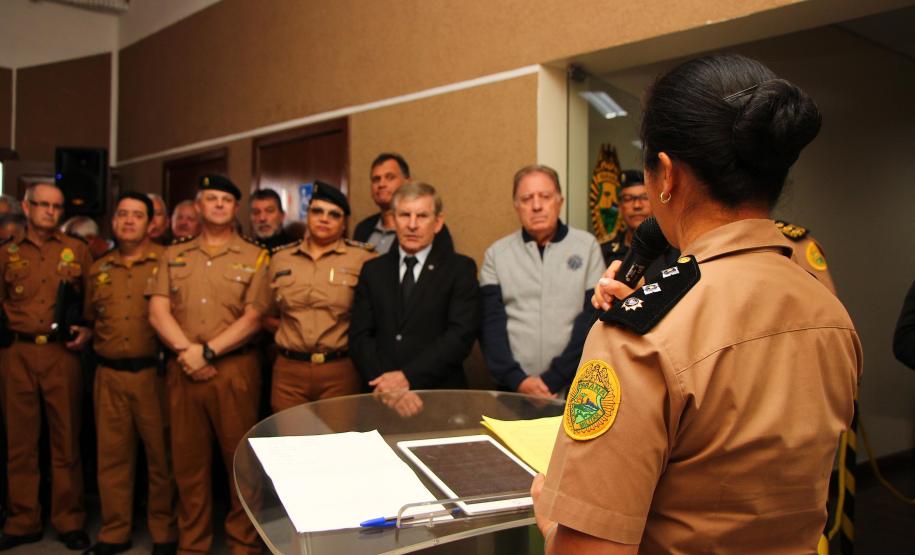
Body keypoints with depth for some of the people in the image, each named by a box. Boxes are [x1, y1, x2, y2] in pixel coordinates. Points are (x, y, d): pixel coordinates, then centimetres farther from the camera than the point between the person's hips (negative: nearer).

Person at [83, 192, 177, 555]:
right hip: (109, 374, 4)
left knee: (162, 454, 4)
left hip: (154, 372, -4)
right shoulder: (99, 270, 13)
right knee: (112, 455, 11)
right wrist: (92, 341, 11)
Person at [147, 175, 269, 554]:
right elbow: (158, 311, 3)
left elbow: (252, 319, -5)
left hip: (235, 369, -3)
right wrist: (186, 350, -11)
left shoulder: (255, 258, 3)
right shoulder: (174, 256, 12)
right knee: (188, 459, 10)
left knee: (241, 457, 2)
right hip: (182, 370, 3)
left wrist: (207, 351, -13)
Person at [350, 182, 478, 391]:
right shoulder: (373, 270, 13)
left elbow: (461, 334, -6)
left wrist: (408, 378, -13)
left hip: (439, 395, -2)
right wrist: (384, 381, -9)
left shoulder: (460, 269, 4)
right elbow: (359, 335, 7)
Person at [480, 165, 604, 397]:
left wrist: (554, 379, -10)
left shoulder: (586, 245, 3)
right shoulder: (497, 253, 6)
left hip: (574, 387, 0)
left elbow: (593, 318, -4)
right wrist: (516, 379, -13)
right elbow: (491, 322, -1)